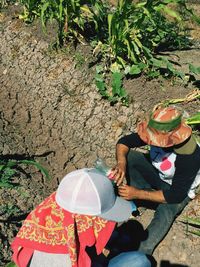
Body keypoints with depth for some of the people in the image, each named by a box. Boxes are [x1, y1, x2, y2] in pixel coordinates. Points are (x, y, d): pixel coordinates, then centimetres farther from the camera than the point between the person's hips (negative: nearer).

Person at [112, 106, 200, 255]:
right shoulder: (158, 133, -25)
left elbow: (176, 195, -34)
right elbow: (124, 141, -17)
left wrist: (138, 193, -37)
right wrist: (121, 163, -39)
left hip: (178, 190, -5)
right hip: (156, 173, 5)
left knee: (166, 211, -38)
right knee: (128, 155, -20)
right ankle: (133, 204, -9)